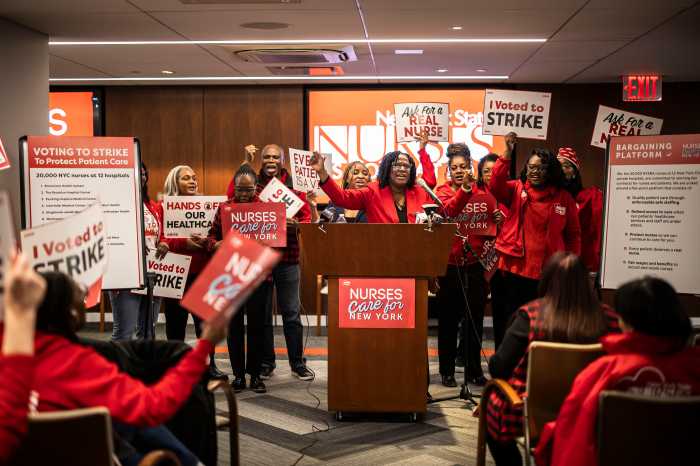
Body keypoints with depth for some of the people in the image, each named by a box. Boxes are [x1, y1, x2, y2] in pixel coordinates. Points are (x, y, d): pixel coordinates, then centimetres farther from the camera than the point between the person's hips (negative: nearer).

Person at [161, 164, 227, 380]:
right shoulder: (164, 207, -1)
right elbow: (157, 240, -8)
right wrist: (184, 242, -21)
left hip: (202, 272, 3)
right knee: (176, 322, 6)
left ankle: (210, 365, 18)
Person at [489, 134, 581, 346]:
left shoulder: (564, 198, 4)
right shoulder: (516, 190, 3)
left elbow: (573, 234, 7)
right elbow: (495, 186, -17)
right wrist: (507, 153, -25)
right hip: (516, 269, 0)